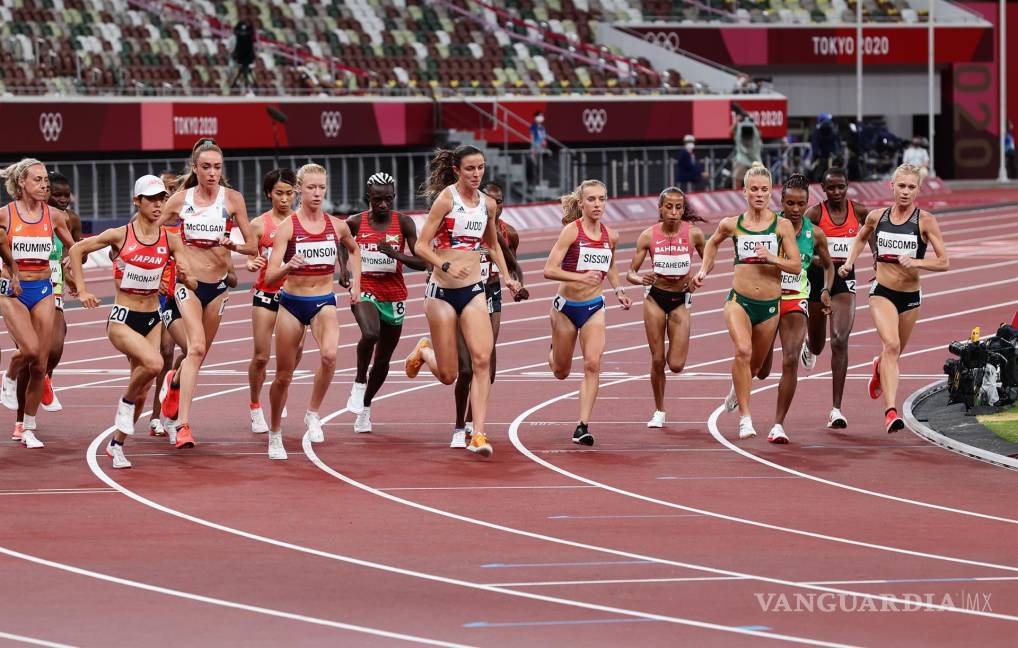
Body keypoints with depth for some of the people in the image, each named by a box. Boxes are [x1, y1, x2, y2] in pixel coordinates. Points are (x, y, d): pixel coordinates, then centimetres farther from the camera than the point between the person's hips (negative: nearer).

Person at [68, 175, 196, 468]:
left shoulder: (170, 240, -1)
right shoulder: (120, 235, -9)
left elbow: (192, 284, 1)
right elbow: (76, 250, 1)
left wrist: (186, 277, -22)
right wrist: (82, 290, -4)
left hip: (152, 319, 4)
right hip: (122, 319, -4)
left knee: (142, 392, 7)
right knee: (153, 363, -31)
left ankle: (117, 445, 27)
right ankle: (126, 402, -3)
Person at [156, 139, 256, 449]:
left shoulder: (233, 199, -3)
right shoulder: (180, 200, -2)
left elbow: (253, 247, -2)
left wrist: (232, 245, -22)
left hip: (218, 284, 2)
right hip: (188, 282, -2)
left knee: (199, 352, 15)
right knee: (196, 347, -22)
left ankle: (175, 381, 50)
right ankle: (183, 424, -24)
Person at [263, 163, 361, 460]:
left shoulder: (337, 226, 1)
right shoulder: (288, 226, -9)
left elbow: (354, 249, 26)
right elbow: (270, 276, -15)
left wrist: (356, 280, 15)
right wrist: (288, 266, -34)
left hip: (324, 302, 1)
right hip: (291, 302, -1)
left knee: (329, 354, -30)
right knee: (284, 375, 7)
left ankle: (313, 414, -12)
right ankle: (275, 435, 29)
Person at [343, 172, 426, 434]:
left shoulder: (403, 223, -5)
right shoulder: (355, 223, -4)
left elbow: (422, 263, -10)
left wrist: (395, 254, -25)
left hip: (394, 296, 2)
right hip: (364, 291, -2)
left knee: (383, 358, 12)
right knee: (370, 334, -33)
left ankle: (365, 406, 34)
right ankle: (359, 382, -9)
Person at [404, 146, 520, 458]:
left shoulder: (487, 204, 8)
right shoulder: (446, 199, -9)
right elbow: (421, 246, -12)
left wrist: (507, 277, 14)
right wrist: (446, 265, -28)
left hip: (474, 291, 4)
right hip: (442, 291, -4)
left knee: (482, 359, -16)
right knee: (447, 375, 2)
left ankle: (478, 435, -16)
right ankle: (424, 350, 38)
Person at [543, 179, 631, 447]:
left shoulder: (611, 236, 1)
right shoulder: (572, 231, -15)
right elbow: (549, 270, -23)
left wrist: (618, 291, 9)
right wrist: (581, 277, -36)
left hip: (594, 307, 3)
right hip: (566, 306, -3)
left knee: (593, 365, -15)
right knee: (561, 372, 13)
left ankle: (583, 427, -12)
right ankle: (554, 351, 51)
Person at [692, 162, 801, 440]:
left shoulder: (782, 226, -2)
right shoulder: (732, 224, 2)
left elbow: (797, 265, -4)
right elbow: (713, 243, 25)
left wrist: (772, 258, -20)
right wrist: (704, 270, 16)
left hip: (770, 305, 1)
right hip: (739, 300, -1)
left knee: (755, 364, 16)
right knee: (743, 350, -27)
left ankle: (737, 389, 54)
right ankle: (745, 416, -21)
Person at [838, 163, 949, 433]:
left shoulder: (925, 221, -8)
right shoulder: (877, 216, 0)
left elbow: (944, 262, -10)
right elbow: (860, 238, 23)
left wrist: (916, 262, -25)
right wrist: (849, 262, 9)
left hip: (911, 296, 1)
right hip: (882, 292, -1)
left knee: (895, 351, 18)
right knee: (891, 345, -23)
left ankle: (879, 367, 57)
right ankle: (890, 411, -31)